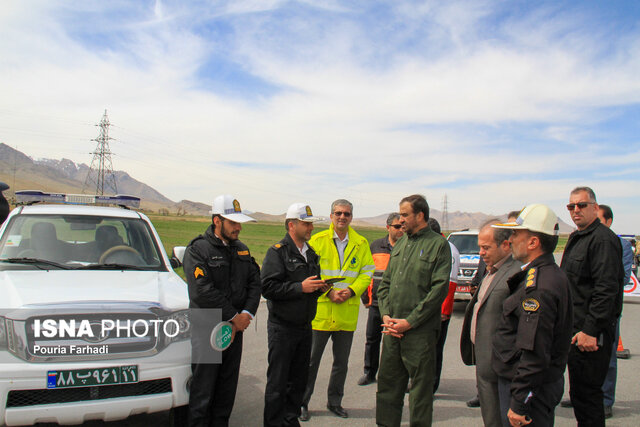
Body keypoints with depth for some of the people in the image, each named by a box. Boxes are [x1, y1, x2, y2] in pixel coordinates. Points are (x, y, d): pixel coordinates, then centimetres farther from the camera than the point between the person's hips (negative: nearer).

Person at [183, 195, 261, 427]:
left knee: (228, 389, 14)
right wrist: (234, 316, -14)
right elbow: (202, 292, -18)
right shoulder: (197, 249, -9)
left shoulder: (242, 250, 12)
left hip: (235, 329, 6)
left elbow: (255, 283, 9)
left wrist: (247, 314, -7)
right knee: (203, 389, 1)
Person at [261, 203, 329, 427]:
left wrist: (319, 288, 3)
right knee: (277, 382, 2)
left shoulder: (311, 253, 13)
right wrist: (300, 287, -21)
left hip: (305, 326, 7)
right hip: (282, 327, -7)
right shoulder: (277, 251, -10)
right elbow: (267, 287, -20)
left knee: (299, 379, 14)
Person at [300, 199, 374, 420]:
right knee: (311, 360, 7)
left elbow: (367, 272, 4)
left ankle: (334, 401, 32)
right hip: (320, 311, -2)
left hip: (347, 313, 3)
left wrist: (352, 290, -12)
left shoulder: (361, 243, 4)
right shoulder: (317, 240, -3)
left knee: (341, 362, 15)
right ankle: (302, 402, 22)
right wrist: (328, 292, -16)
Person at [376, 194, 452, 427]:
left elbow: (439, 289, -12)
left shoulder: (438, 244, -5)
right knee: (387, 383, 13)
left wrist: (410, 321, -14)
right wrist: (386, 316, 1)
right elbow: (385, 282, 15)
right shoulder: (400, 243, 14)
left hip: (420, 331, -6)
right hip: (392, 329, 6)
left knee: (421, 388, 5)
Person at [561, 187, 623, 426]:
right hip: (576, 329, 10)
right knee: (580, 391, 17)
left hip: (591, 333, -10)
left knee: (585, 392, -3)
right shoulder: (576, 238, 17)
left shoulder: (603, 239, -15)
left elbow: (606, 290, -22)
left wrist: (591, 330, -24)